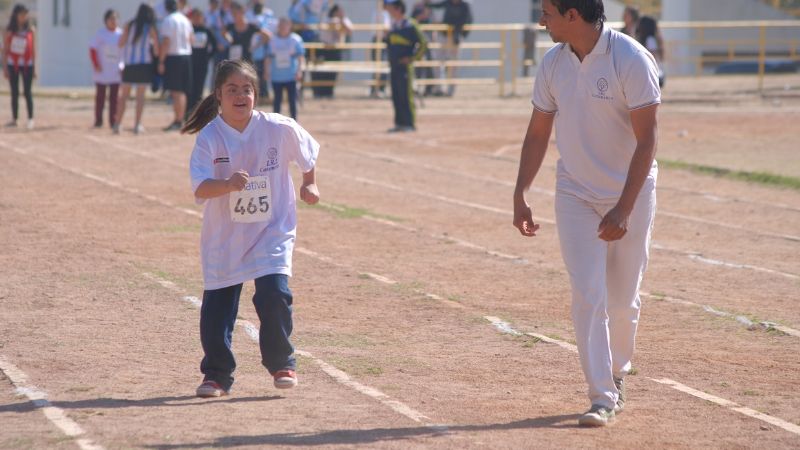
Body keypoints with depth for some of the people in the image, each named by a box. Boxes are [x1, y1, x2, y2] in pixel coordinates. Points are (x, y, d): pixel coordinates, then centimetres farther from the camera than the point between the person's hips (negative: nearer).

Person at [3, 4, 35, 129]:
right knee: (14, 93, 5)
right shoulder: (9, 31, 0)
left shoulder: (31, 30, 1)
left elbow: (33, 49, 5)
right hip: (13, 64, 1)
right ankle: (14, 119, 9)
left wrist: (34, 67, 2)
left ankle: (30, 119, -5)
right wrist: (5, 67, -4)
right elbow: (5, 50, 1)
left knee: (28, 92, -5)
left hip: (27, 65, -1)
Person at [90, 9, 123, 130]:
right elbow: (92, 49, -2)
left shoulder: (121, 33, 6)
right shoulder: (100, 33, -1)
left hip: (116, 70, 2)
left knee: (114, 97, 1)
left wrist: (123, 66, 0)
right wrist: (96, 65, -10)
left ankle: (113, 121, 5)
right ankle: (98, 121, 10)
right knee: (100, 96, 3)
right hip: (102, 70, -2)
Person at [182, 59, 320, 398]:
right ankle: (217, 374, 19)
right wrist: (228, 184, -42)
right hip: (224, 235, 1)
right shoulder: (209, 137, -13)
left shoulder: (279, 129, -9)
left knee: (274, 293, -15)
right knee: (217, 304, 2)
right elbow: (200, 189, -25)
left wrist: (309, 184, 13)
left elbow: (308, 153, 12)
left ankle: (281, 364, 7)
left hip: (272, 230, -1)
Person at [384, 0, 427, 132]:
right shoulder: (393, 26, 13)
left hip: (405, 65, -8)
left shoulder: (410, 26, -10)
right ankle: (400, 123, 14)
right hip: (394, 66, 8)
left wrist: (412, 58, -12)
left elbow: (423, 43, -11)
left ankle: (409, 124, -4)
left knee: (406, 95, -7)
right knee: (396, 96, 8)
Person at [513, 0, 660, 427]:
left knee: (623, 299, 6)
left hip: (631, 194, -3)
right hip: (575, 195, 3)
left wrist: (623, 209, -25)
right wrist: (520, 195, 2)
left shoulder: (632, 60, -20)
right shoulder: (553, 63, -3)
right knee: (588, 295, -7)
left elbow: (646, 140, -20)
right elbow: (538, 133, 8)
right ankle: (602, 396, -5)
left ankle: (616, 375, 29)